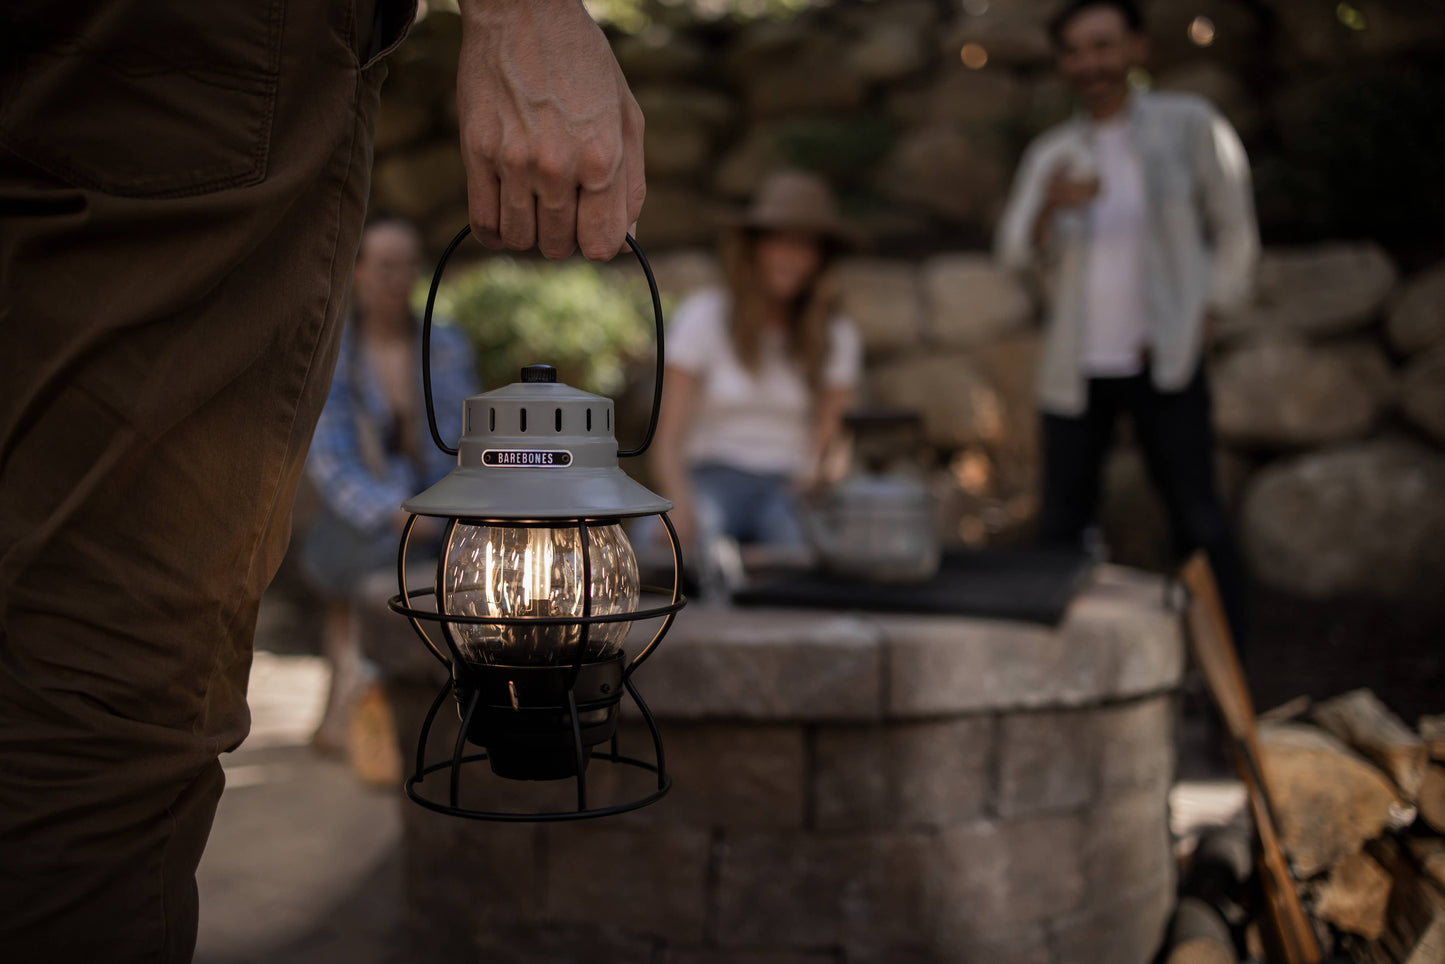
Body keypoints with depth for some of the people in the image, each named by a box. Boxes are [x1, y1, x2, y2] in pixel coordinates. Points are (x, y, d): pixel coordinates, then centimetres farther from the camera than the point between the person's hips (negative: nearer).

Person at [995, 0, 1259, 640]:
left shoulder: (1189, 125, 2)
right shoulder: (1051, 154, 9)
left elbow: (1236, 233, 6)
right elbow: (1017, 252, -3)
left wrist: (1202, 322, -3)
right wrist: (1051, 208, -23)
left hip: (1165, 364, -3)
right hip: (1076, 368, 3)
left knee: (1198, 522, -6)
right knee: (1060, 527, 5)